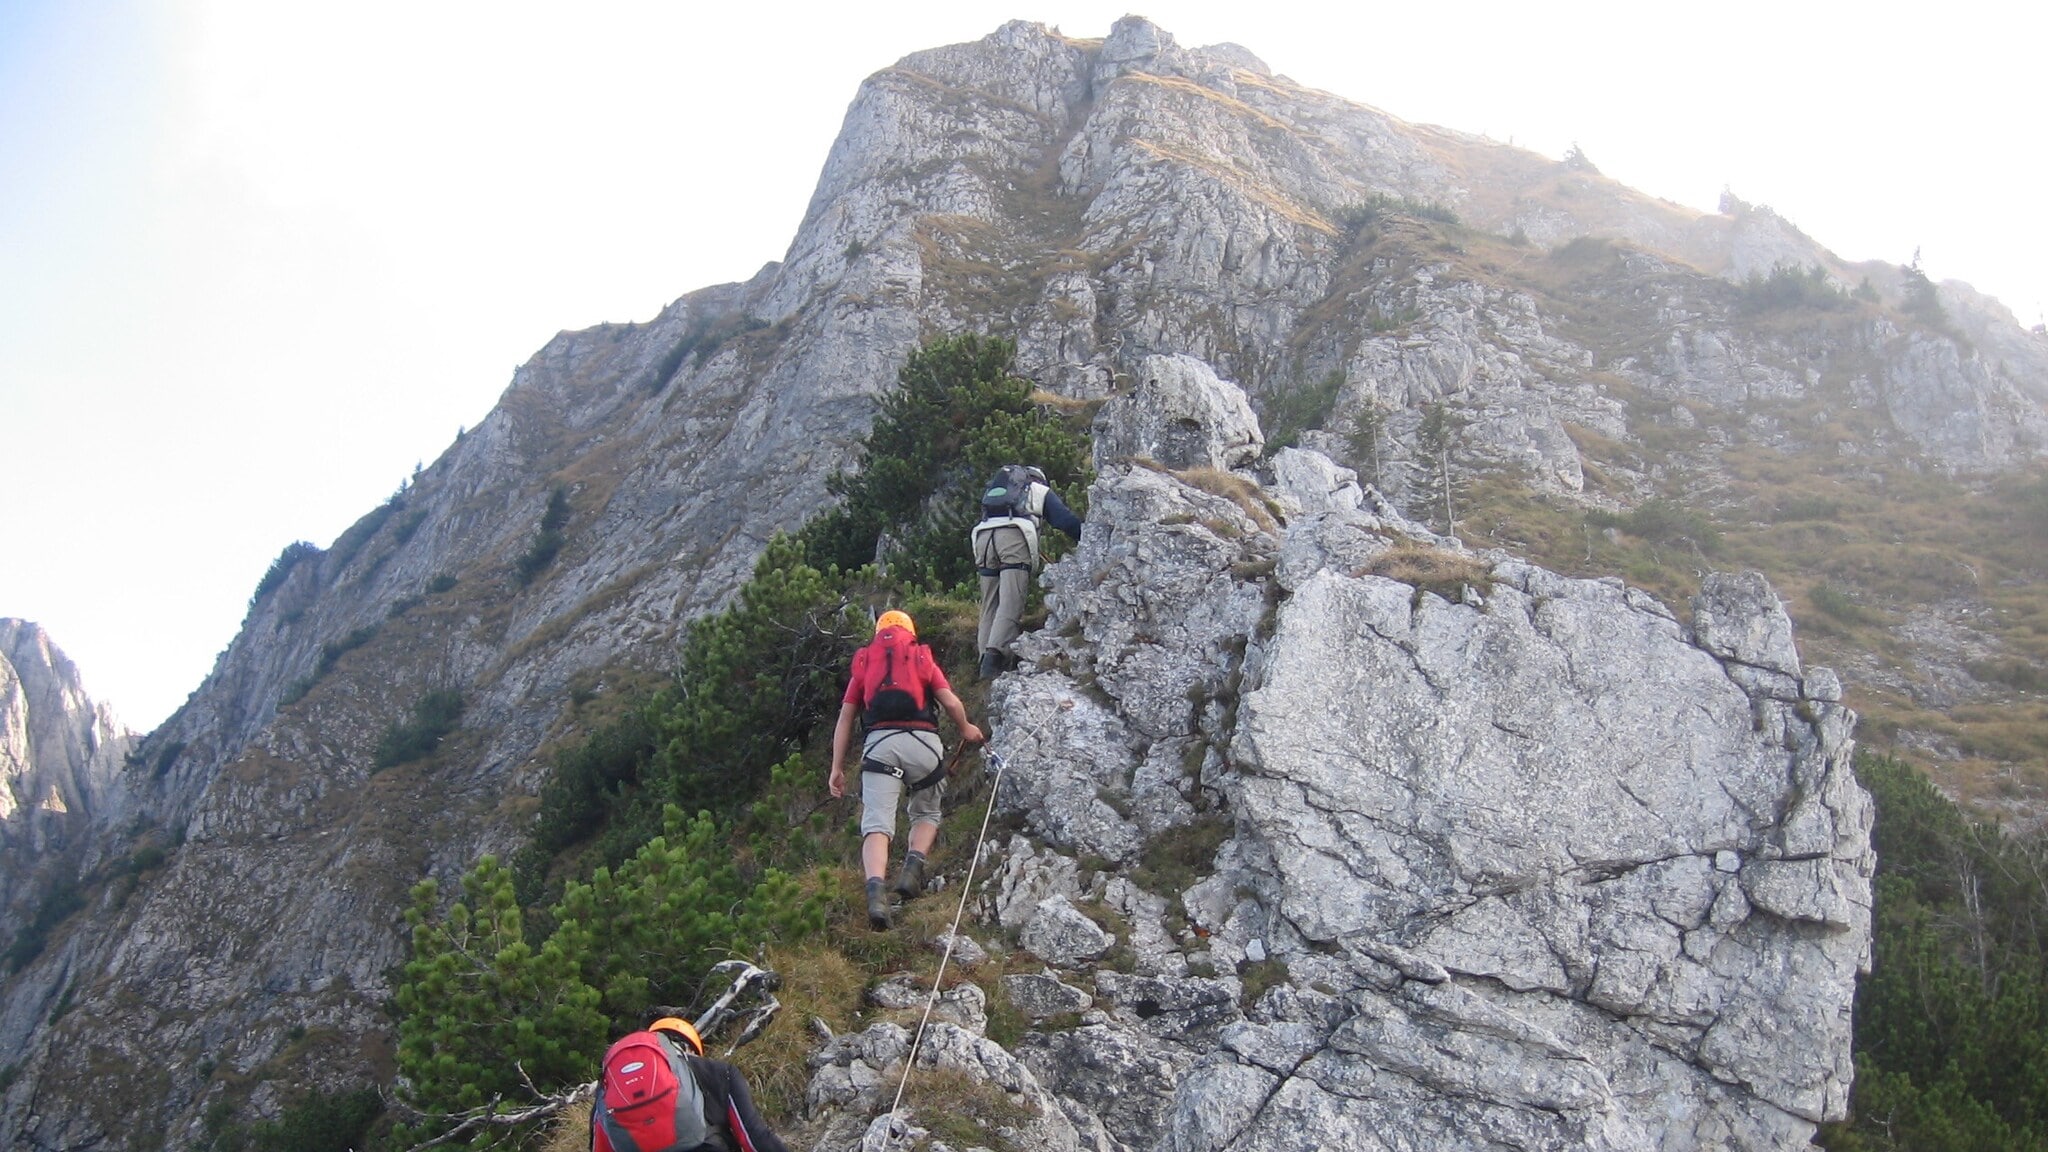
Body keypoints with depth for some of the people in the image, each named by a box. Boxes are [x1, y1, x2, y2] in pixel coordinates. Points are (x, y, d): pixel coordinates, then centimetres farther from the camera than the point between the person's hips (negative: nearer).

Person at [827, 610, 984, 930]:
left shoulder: (863, 663, 24)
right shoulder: (922, 658, 21)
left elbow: (846, 717, 17)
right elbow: (950, 702, 9)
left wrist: (837, 768, 17)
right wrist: (966, 729, 29)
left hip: (879, 742, 0)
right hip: (922, 741, 0)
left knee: (877, 824, -9)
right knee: (926, 813, 21)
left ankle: (875, 889, -32)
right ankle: (913, 866, -4)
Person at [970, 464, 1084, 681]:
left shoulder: (996, 488, 40)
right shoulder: (1042, 491, 28)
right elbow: (1068, 521, 19)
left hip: (983, 535, 4)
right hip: (1014, 535, -4)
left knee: (989, 606, 8)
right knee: (1010, 604, -13)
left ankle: (984, 656, -3)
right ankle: (994, 656, -29)